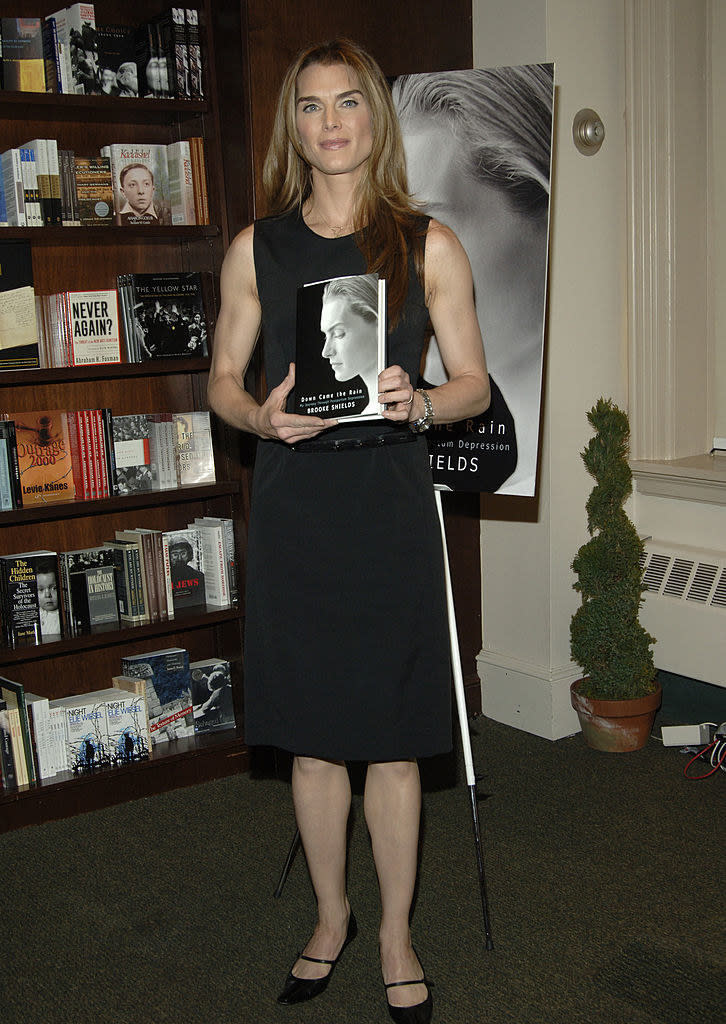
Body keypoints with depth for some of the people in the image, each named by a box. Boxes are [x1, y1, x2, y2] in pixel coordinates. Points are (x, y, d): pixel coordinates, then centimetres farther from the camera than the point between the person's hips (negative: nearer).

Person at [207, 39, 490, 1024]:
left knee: (391, 740, 5)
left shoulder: (428, 244, 2)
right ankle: (331, 918, 33)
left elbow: (475, 384, 3)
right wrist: (262, 417, -12)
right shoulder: (258, 247, 6)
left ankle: (397, 935, 26)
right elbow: (222, 379, 10)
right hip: (294, 507, 2)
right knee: (311, 738, 11)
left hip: (391, 506, -1)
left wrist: (416, 402, -18)